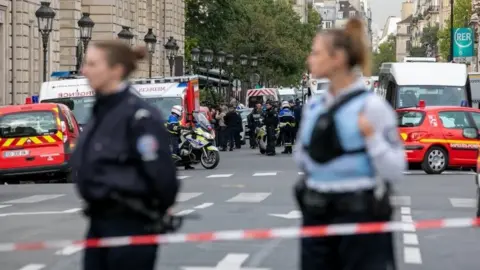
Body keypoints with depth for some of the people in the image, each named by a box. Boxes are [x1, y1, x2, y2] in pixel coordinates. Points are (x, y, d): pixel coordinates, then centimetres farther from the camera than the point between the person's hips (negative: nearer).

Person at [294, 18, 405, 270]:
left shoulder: (372, 106, -11)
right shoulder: (313, 106, 7)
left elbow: (394, 172, -13)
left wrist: (371, 136, -23)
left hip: (360, 217, -6)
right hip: (316, 216, 6)